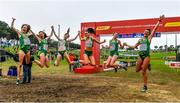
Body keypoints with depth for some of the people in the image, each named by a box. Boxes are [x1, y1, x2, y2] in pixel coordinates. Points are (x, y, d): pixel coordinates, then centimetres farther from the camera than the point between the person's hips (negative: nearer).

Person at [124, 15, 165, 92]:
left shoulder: (149, 38, 3)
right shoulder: (140, 40, 15)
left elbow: (155, 29, -5)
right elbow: (134, 47, 26)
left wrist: (159, 21, -11)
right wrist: (127, 45, 24)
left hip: (147, 56, -6)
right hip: (140, 56, 6)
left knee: (143, 72, -8)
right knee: (137, 70, 11)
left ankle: (145, 87, 4)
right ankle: (146, 66, 37)